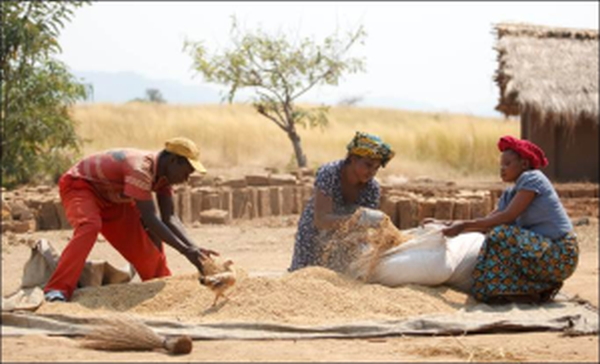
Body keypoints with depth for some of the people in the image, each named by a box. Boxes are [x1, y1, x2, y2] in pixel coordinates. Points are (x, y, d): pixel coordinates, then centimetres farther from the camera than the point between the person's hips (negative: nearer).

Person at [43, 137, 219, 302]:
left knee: (148, 241, 3)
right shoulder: (140, 169, -36)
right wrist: (186, 251, -39)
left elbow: (169, 218, -7)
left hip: (110, 197, 9)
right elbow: (150, 219, -39)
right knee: (89, 226, -37)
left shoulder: (163, 174, -7)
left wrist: (194, 248, -20)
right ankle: (57, 290, -44)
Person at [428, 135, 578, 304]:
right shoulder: (510, 194, 16)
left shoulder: (531, 179, -10)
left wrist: (464, 225, -18)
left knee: (501, 236, -23)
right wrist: (450, 225, -1)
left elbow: (507, 216, -19)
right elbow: (486, 223, 9)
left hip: (559, 254, -9)